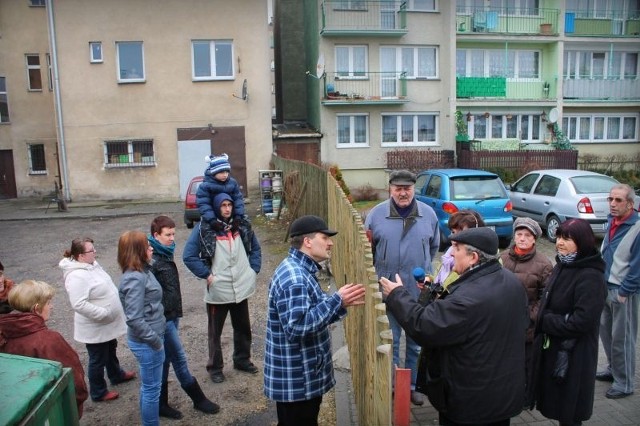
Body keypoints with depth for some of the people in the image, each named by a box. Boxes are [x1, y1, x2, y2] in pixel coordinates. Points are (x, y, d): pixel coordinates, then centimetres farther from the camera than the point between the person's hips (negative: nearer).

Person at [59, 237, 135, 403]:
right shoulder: (77, 276, -30)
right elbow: (79, 304, -35)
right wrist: (105, 313, -29)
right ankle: (98, 392, 29)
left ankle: (117, 375, 50)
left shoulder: (92, 264, 0)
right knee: (98, 360, 10)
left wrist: (114, 307, 11)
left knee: (110, 351, 29)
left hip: (107, 324, 9)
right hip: (95, 328, -9)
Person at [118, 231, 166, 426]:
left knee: (149, 386, 23)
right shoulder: (135, 279, -24)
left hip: (150, 339, 9)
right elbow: (134, 319, -28)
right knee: (152, 388, 7)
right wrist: (156, 340, -19)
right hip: (146, 343, -9)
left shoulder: (142, 271, 3)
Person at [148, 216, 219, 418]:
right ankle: (198, 399, 17)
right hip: (162, 319, -9)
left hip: (171, 316, 9)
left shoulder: (165, 254, 9)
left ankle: (161, 403, 27)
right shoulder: (151, 260, -19)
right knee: (179, 359, 4)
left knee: (165, 360, 15)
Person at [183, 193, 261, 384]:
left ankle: (242, 360, 38)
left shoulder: (241, 226, 4)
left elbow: (255, 248, 16)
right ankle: (215, 367, 27)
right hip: (217, 291, -4)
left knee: (243, 327, 19)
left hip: (242, 288, 4)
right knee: (215, 331, 11)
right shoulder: (204, 229, -11)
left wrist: (253, 269, 6)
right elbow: (189, 256, -10)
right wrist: (207, 274, -12)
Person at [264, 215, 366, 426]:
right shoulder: (293, 278, -26)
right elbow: (298, 327, -33)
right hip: (295, 381, -10)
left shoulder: (301, 270, 8)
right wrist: (336, 301, -27)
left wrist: (340, 303, 0)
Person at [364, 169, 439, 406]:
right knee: (390, 341, 10)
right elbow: (367, 248, 2)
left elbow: (434, 246, 12)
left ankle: (412, 385, 33)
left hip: (419, 290, 2)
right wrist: (378, 271, -9)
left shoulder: (429, 214, -2)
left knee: (416, 341, 15)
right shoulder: (376, 214, -6)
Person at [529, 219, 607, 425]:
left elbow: (582, 322, -25)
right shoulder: (562, 265, 6)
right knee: (555, 401, 20)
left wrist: (545, 322, -15)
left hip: (573, 355, -8)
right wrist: (543, 322, 1)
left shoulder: (590, 277, -21)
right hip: (552, 348, 8)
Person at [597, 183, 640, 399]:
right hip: (606, 287, 8)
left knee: (622, 338, 4)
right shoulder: (612, 222, 5)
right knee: (605, 330, 19)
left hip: (623, 292, -8)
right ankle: (613, 369, 37)